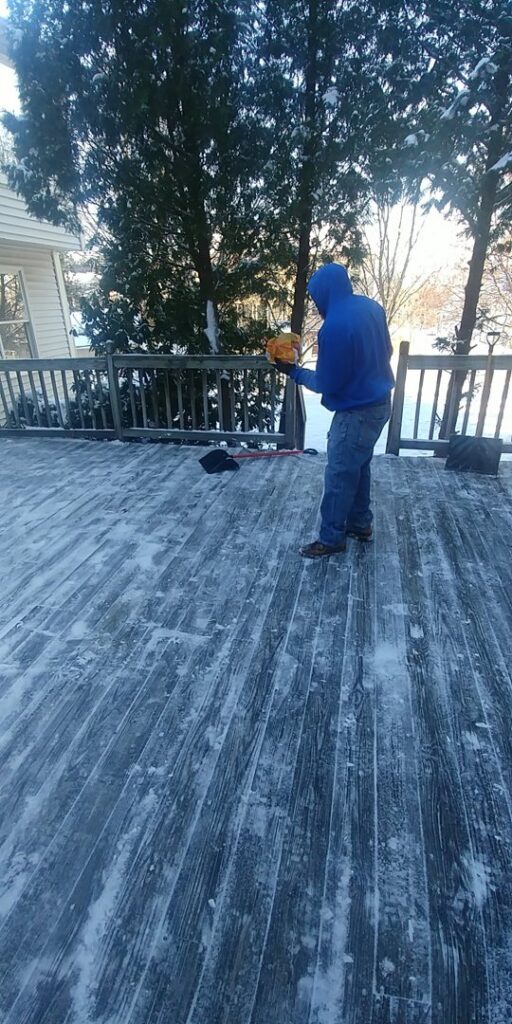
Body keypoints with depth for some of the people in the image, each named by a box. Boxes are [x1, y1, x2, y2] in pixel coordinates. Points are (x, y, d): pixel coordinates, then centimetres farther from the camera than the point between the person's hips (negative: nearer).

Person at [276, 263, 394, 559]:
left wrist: (294, 372, -5)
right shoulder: (371, 307, 4)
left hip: (358, 412, -9)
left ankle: (332, 538, 16)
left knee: (339, 476, 2)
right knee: (359, 466, 21)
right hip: (380, 402, 9)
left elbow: (326, 383, -18)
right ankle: (360, 523, 34)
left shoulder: (335, 326, -24)